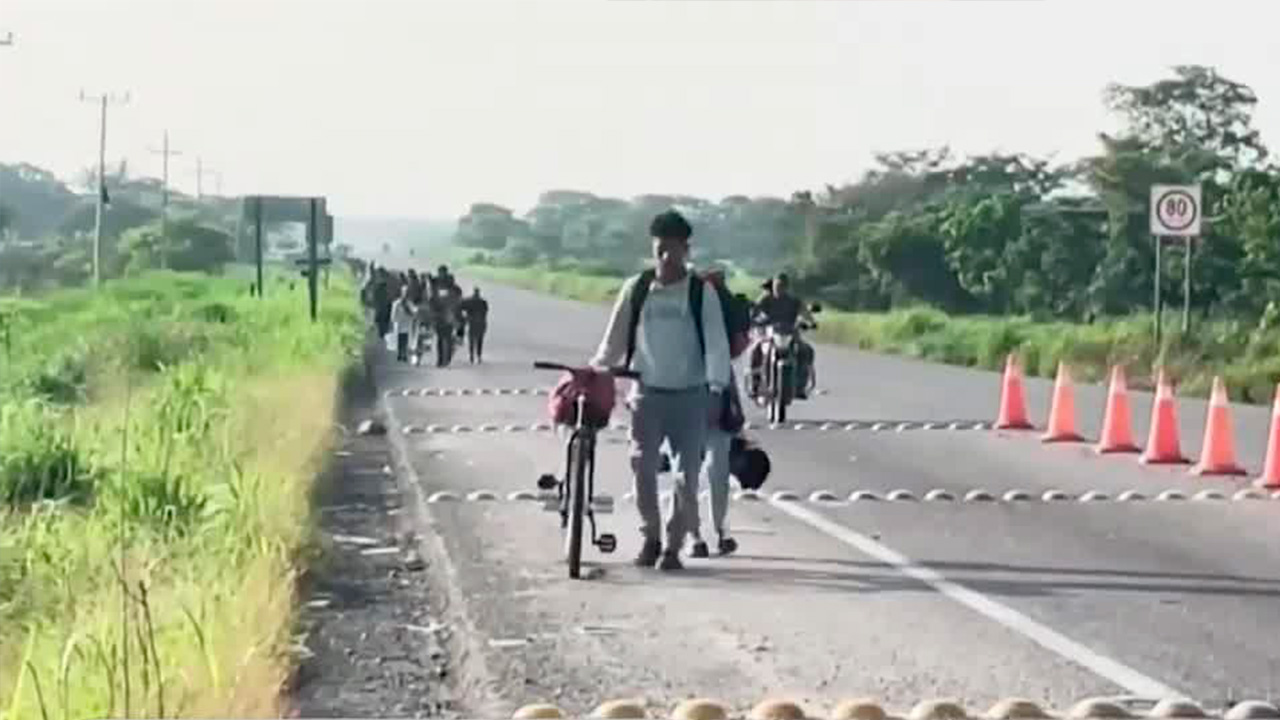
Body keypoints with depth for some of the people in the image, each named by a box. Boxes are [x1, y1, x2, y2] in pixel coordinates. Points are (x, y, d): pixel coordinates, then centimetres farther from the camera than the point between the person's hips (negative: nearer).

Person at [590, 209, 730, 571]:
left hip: (690, 396, -1)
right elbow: (615, 339, 10)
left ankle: (673, 545, 11)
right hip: (648, 393, 1)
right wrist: (594, 371, 0)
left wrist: (716, 390, -16)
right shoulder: (635, 289, 3)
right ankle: (649, 537, 14)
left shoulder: (702, 293, -2)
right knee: (643, 467, -4)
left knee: (688, 474, 0)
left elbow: (716, 343, -6)